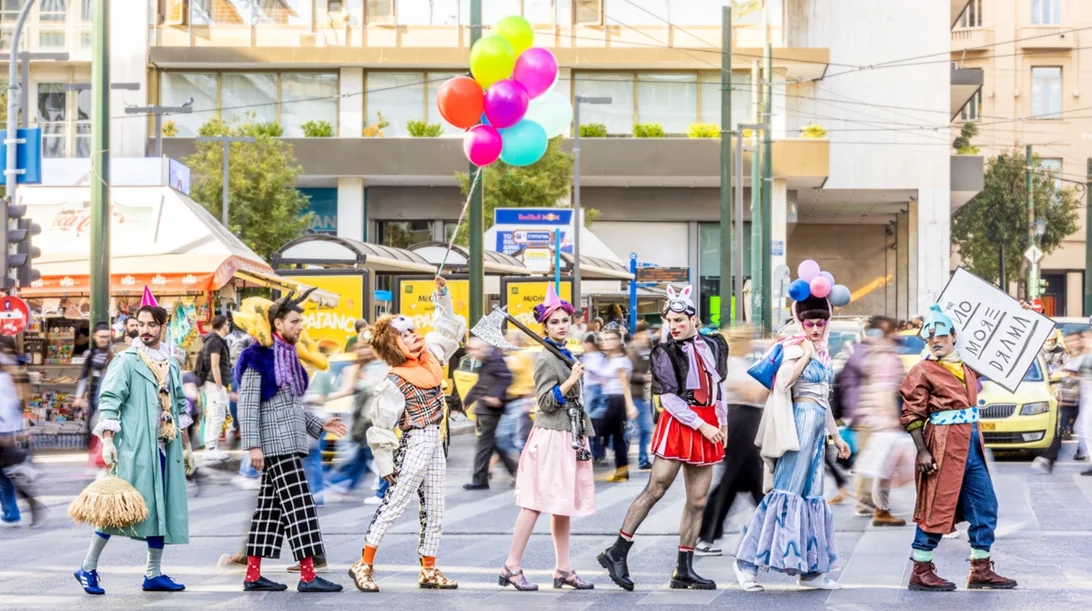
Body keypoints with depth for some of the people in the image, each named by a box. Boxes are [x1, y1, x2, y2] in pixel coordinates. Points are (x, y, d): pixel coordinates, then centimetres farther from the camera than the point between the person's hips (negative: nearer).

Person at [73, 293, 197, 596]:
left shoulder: (171, 364, 15)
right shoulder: (126, 361, -4)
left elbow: (180, 407, 22)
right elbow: (108, 401, -9)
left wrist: (186, 446, 20)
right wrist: (107, 440, -19)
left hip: (165, 447, 6)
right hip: (135, 446, -6)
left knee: (163, 507, 7)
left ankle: (154, 573, 14)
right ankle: (88, 568, -2)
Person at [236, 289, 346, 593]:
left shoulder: (289, 357, 18)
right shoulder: (259, 357, -10)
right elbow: (247, 405, -15)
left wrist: (319, 425, 13)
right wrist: (253, 445, -21)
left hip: (289, 441, 9)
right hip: (275, 444, -9)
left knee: (271, 507, 8)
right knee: (298, 505, -12)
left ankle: (253, 574, 10)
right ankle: (308, 576, -14)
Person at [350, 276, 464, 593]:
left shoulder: (430, 357, 5)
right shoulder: (394, 384, -15)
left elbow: (446, 329, 21)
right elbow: (380, 426, -13)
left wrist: (443, 297, 10)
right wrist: (385, 465, -12)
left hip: (434, 442, 8)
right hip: (414, 444, -8)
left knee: (434, 509, 9)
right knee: (395, 502, -8)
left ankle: (429, 570, 16)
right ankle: (365, 564, -3)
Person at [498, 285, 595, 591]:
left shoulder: (566, 355, 14)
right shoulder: (546, 358, -11)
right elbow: (546, 402, -17)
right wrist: (571, 380, -24)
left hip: (569, 436, 9)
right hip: (551, 437, -9)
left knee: (564, 505, 8)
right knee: (536, 504, -8)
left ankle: (563, 569, 11)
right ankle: (511, 567, -6)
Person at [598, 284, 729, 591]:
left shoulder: (713, 345, 10)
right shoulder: (665, 352, -4)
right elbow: (669, 397, -10)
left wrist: (722, 424, 13)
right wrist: (701, 425, -15)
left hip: (708, 426, 5)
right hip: (679, 425, -5)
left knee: (698, 501, 3)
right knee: (656, 489, -10)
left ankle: (684, 570, 6)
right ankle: (617, 553, -5)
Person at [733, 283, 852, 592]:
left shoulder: (823, 353, 18)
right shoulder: (796, 348, -6)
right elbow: (782, 382, -22)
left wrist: (836, 436, 27)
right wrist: (805, 354, -16)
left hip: (818, 424, 8)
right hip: (801, 419, -8)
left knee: (812, 494, 8)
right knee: (786, 490, -13)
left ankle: (811, 570, 10)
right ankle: (747, 559, -13)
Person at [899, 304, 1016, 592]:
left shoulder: (968, 366, 13)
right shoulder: (923, 371, -6)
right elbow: (912, 414, -9)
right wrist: (922, 452, -17)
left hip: (972, 446, 7)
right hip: (944, 446, -7)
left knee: (985, 506, 7)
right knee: (937, 507, -3)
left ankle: (981, 570, 15)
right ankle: (920, 571, 5)